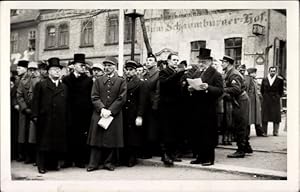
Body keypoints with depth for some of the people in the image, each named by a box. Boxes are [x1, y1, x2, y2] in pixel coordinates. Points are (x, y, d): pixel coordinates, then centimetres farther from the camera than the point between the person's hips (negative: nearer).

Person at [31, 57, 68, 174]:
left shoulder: (64, 87, 16)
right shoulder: (41, 85, 6)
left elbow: (66, 103, 12)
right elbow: (35, 102, 1)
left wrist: (67, 119, 6)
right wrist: (35, 116, -7)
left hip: (60, 121, 3)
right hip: (45, 120, -3)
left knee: (58, 143, 4)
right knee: (43, 143, 0)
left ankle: (53, 164, 15)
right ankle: (42, 166, 7)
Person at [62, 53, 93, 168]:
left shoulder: (89, 80, 9)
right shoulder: (66, 79, 7)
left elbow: (91, 97, 5)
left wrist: (89, 111, -2)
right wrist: (66, 110, -2)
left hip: (84, 114, 1)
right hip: (71, 113, 0)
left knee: (82, 137, 2)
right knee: (70, 136, 1)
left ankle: (80, 160, 11)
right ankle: (69, 160, 10)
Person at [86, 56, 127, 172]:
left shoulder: (121, 81, 4)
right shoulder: (98, 81, 12)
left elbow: (121, 99, -4)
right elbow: (94, 97, 4)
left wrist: (110, 111, -13)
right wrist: (102, 109, -12)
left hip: (114, 115, -2)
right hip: (99, 114, 2)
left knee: (112, 140, 2)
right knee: (97, 139, 1)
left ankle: (109, 163, 12)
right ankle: (94, 163, 6)